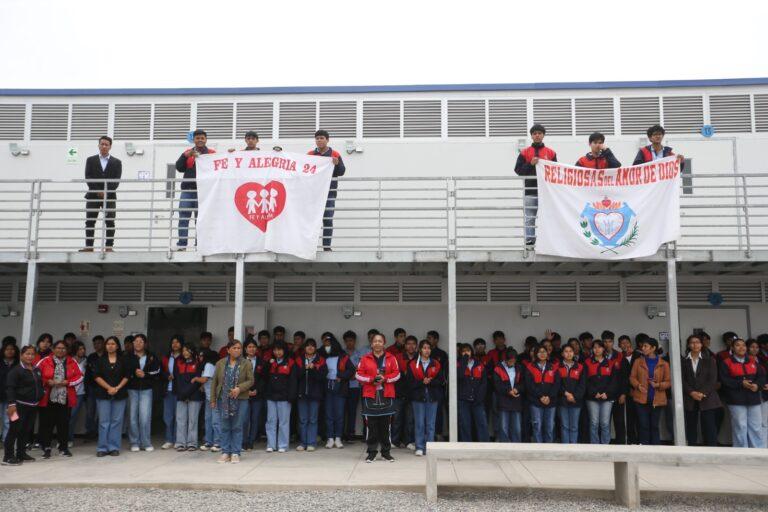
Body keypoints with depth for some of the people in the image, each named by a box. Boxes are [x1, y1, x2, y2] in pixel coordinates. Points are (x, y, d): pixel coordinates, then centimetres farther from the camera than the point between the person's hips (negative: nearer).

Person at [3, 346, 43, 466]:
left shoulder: (37, 370, 13)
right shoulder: (16, 370, -9)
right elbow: (10, 388, -14)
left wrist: (41, 394, 14)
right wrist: (11, 404, -21)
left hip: (33, 406, 7)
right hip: (20, 405, -7)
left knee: (27, 430, 10)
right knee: (15, 430, -7)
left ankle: (21, 454, 20)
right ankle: (8, 456, -2)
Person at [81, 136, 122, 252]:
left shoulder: (116, 162, 7)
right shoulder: (90, 160, 9)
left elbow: (117, 180, -2)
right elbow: (88, 177, 0)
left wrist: (106, 192, -13)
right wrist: (98, 191, -11)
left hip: (109, 196, -1)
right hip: (93, 196, 1)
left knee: (110, 222, -3)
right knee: (90, 222, 0)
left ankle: (109, 247, 1)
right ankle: (89, 246, 4)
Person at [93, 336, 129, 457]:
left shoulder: (122, 361, 7)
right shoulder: (101, 360, 6)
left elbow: (126, 377, 4)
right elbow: (97, 377, -1)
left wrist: (117, 388, -9)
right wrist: (109, 388, -11)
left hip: (119, 395, 0)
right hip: (103, 394, 0)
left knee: (116, 421, 1)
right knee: (104, 421, 0)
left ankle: (114, 447, 7)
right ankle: (102, 448, 6)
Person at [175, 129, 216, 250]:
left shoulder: (212, 153, 7)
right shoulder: (187, 152, 16)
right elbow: (179, 168, 5)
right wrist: (186, 156, -9)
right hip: (187, 190, 3)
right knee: (183, 217, -3)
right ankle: (181, 244, -1)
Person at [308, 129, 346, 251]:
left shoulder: (335, 155, 3)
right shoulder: (310, 154, 9)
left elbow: (341, 172, -1)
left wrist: (337, 164, -19)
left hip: (329, 192, -1)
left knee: (328, 219, -1)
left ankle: (327, 246, 3)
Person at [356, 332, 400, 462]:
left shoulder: (391, 358, 6)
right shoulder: (365, 359, 5)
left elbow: (397, 374, 4)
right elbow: (358, 375, 2)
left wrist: (384, 378, -12)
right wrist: (371, 379, -12)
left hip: (387, 396, 1)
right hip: (370, 396, 0)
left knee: (385, 425, 5)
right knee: (371, 425, 0)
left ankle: (386, 452, 17)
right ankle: (372, 452, 11)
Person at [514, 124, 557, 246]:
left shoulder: (551, 153, 12)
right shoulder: (525, 153, 10)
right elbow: (518, 170, 2)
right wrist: (530, 164, -10)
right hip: (530, 190, 0)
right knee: (529, 218, -3)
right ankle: (529, 240, -1)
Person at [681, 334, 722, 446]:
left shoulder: (709, 360, 8)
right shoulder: (684, 361, 9)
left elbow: (713, 379, 0)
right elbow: (682, 380, 3)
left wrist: (702, 393, -12)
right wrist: (692, 393, -12)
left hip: (707, 399, -1)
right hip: (689, 400, 1)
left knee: (709, 428, -3)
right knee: (691, 428, 2)